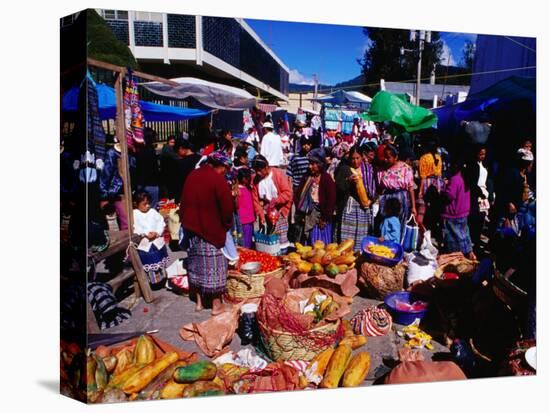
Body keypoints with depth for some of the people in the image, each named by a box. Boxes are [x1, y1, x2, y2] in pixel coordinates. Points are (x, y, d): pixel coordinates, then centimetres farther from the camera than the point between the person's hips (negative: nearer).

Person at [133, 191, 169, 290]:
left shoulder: (153, 212, 2)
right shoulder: (134, 215, -8)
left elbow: (161, 222, -1)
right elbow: (134, 229, -16)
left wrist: (157, 232, -17)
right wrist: (145, 234, -25)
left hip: (158, 242, 4)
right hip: (144, 244, -4)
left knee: (160, 263, 16)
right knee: (148, 264, 5)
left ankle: (162, 280, 32)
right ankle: (153, 282, 17)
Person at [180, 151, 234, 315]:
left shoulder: (192, 175, 6)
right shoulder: (218, 180, -16)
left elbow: (185, 202, 13)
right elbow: (227, 208, -15)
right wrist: (227, 225, 2)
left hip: (191, 227, 7)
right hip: (211, 230, -7)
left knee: (196, 263, 15)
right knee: (213, 265, 3)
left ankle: (199, 300, 24)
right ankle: (216, 304, 10)